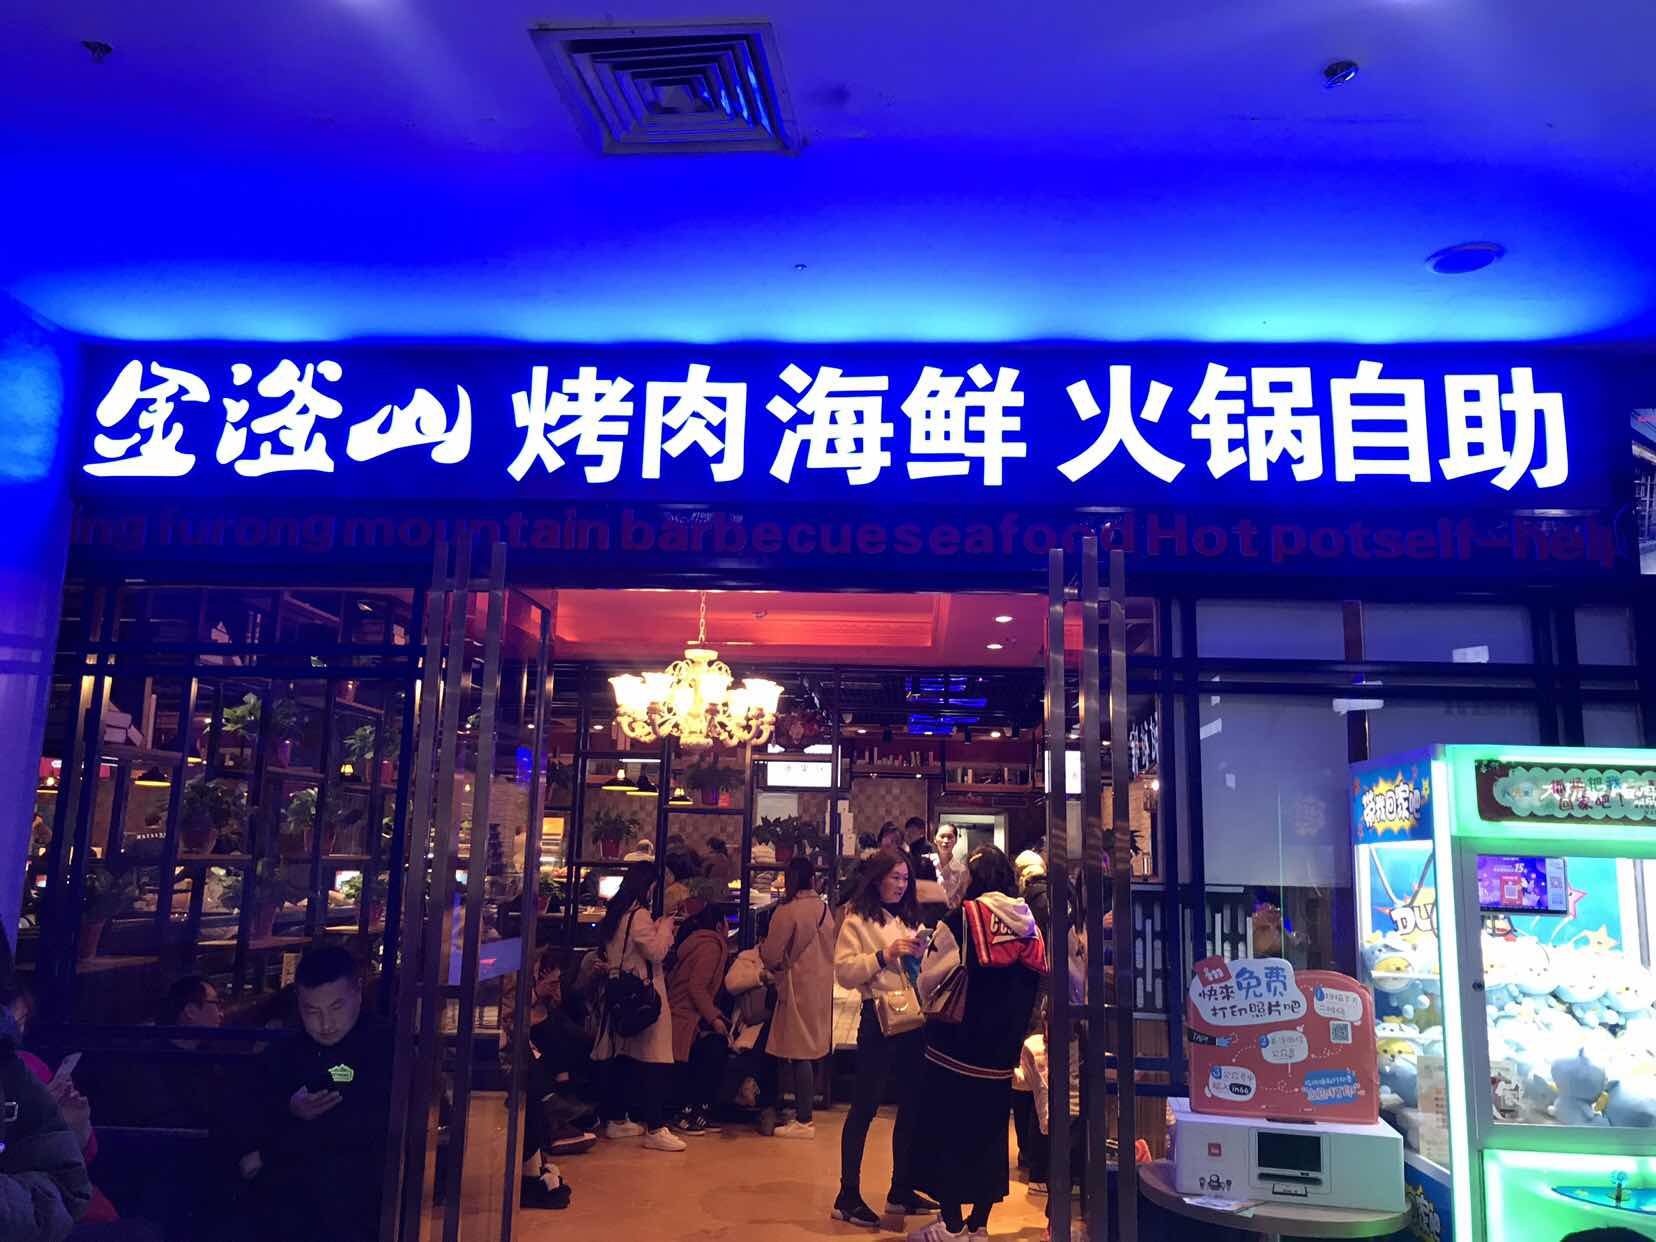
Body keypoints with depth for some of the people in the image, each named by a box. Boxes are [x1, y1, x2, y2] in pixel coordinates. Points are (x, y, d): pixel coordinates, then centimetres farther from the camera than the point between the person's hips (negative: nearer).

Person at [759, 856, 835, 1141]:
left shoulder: (787, 911, -16)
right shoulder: (823, 907, 4)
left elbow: (771, 956, -13)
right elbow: (829, 948, 11)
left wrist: (763, 947, 10)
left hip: (798, 987, -7)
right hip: (822, 985, 7)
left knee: (800, 1054, -1)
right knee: (813, 1049, 16)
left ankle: (804, 1120, 3)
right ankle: (805, 1109, 26)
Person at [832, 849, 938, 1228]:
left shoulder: (911, 919, 16)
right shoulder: (857, 921, -3)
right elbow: (844, 972, -12)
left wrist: (922, 955, 1)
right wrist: (883, 956, -20)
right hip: (879, 1018, -7)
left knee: (912, 1105, 12)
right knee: (864, 1107, -1)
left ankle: (901, 1190, 25)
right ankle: (848, 1196, 7)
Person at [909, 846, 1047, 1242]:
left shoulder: (961, 919, -13)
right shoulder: (1029, 926, 1)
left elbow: (928, 979, -9)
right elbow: (1035, 982, 7)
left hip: (954, 1049, -5)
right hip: (1001, 1051, 5)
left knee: (948, 1131, 6)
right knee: (988, 1132, 14)